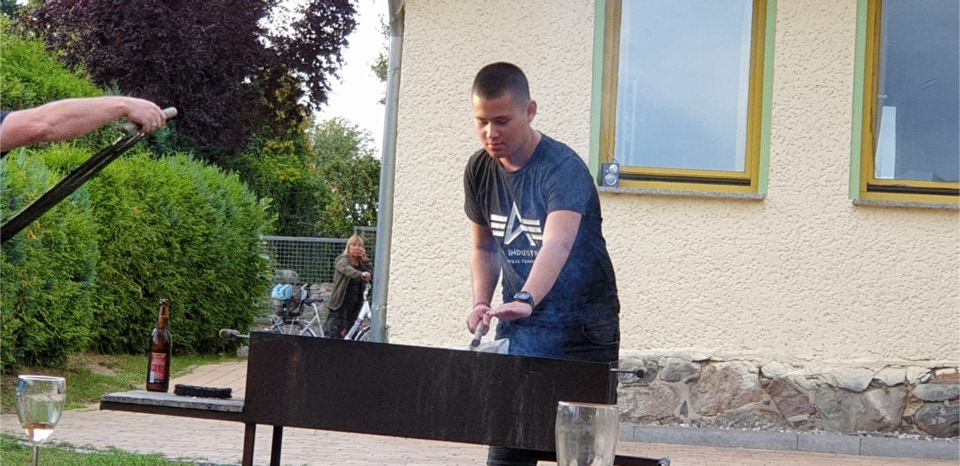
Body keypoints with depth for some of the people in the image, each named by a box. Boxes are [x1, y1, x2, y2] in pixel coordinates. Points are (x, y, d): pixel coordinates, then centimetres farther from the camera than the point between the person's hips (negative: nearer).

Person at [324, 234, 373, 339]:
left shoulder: (361, 263, 15)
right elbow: (347, 269, -31)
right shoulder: (342, 260, -6)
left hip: (355, 306, 6)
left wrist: (365, 260, -6)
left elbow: (372, 275, 1)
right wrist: (361, 274, -51)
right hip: (340, 306, -6)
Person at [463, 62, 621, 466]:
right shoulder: (479, 171, 1)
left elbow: (557, 245, -37)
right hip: (518, 330, 5)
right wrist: (481, 303, -3)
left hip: (582, 330, -5)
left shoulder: (563, 169, -20)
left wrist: (525, 300, -53)